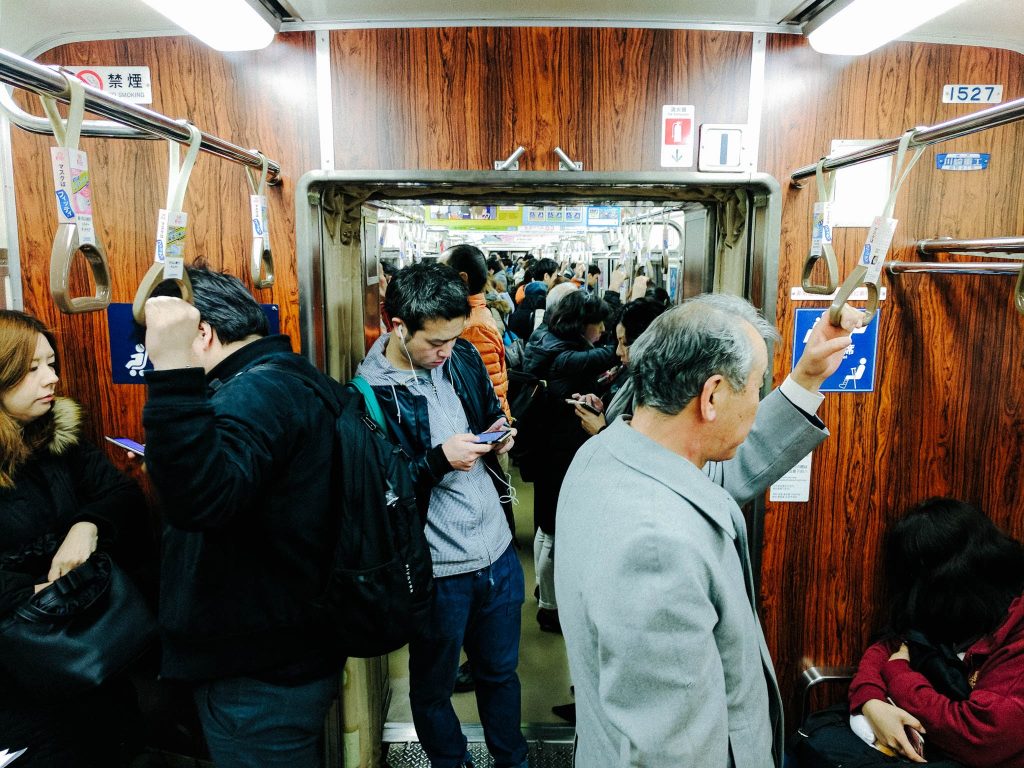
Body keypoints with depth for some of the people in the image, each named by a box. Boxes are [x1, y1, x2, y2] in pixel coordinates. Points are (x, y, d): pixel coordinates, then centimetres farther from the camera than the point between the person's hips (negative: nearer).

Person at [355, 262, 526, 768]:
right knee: (433, 687, 20)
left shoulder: (463, 358, -1)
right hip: (437, 569, -5)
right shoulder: (369, 394, -19)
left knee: (500, 670, 25)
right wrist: (439, 460, -27)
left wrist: (499, 435, -6)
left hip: (498, 550, 5)